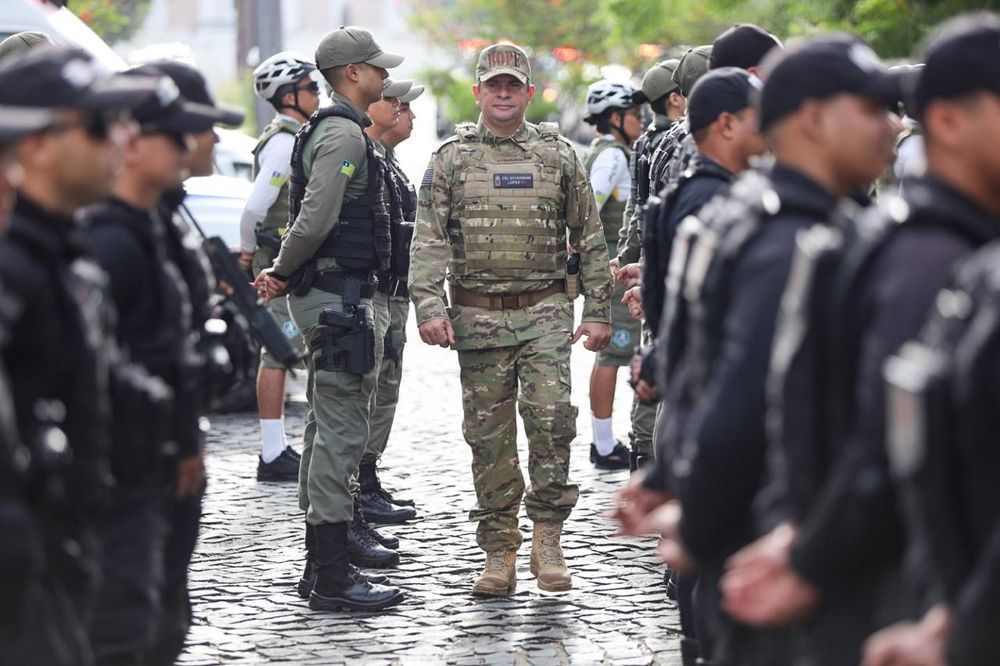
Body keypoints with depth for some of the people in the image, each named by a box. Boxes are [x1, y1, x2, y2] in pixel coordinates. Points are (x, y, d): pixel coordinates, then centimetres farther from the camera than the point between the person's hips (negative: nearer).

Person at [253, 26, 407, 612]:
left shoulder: (334, 130, 19)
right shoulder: (344, 133, -15)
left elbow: (314, 218, 21)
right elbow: (316, 218, -22)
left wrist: (283, 273, 10)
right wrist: (284, 273, -9)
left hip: (335, 296, 11)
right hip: (339, 295, -11)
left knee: (332, 427, 17)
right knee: (341, 431, -10)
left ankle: (329, 548, 27)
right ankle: (332, 576, -11)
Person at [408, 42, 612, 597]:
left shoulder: (558, 156, 6)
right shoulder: (451, 159, 5)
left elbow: (590, 238, 9)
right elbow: (428, 241, 0)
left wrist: (598, 311, 4)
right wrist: (429, 307, -13)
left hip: (545, 312, 0)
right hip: (478, 316, 1)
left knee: (551, 416, -15)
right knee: (489, 436, 3)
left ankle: (547, 541, -4)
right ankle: (499, 555, 11)